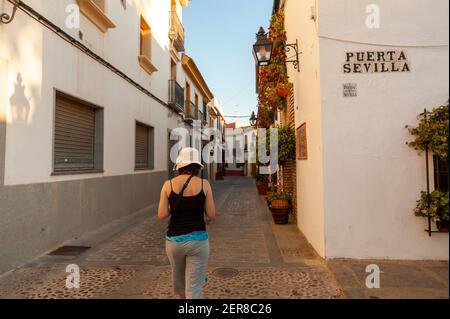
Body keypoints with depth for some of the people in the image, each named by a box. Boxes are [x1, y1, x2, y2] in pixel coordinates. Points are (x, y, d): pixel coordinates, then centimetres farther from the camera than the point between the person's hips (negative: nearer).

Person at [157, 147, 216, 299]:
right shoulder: (204, 184, -7)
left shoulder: (168, 184, -5)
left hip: (174, 240, 2)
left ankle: (183, 295, 57)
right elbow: (212, 216, -7)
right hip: (198, 240, -2)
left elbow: (162, 215, -8)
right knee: (194, 289, 7)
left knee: (179, 277, 30)